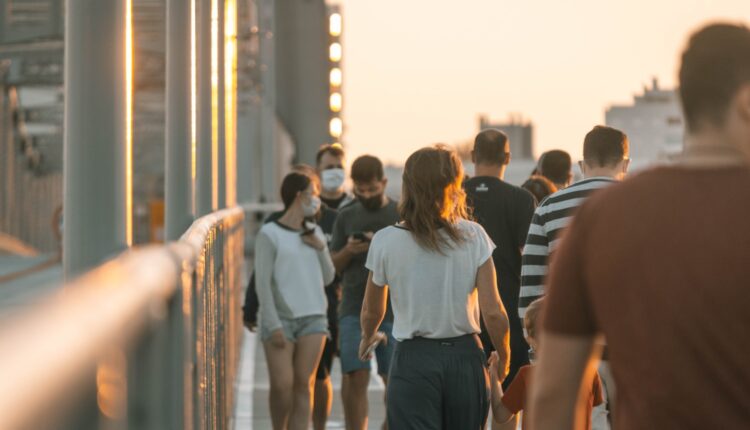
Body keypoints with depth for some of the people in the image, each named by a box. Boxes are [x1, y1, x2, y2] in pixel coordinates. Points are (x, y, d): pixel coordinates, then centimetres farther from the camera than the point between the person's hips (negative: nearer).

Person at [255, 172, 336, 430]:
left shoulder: (314, 233, 13)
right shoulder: (269, 234, -5)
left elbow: (328, 278, 16)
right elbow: (263, 282, -8)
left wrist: (321, 248, 0)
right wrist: (274, 325, -13)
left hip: (313, 318, 5)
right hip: (280, 319, -5)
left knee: (303, 385, -2)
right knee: (282, 385, -11)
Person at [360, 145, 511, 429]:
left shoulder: (386, 241, -5)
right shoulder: (473, 237, -5)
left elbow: (372, 312, 8)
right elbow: (493, 312, -7)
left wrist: (367, 337, 31)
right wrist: (503, 356, 11)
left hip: (413, 360, -2)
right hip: (464, 356, 2)